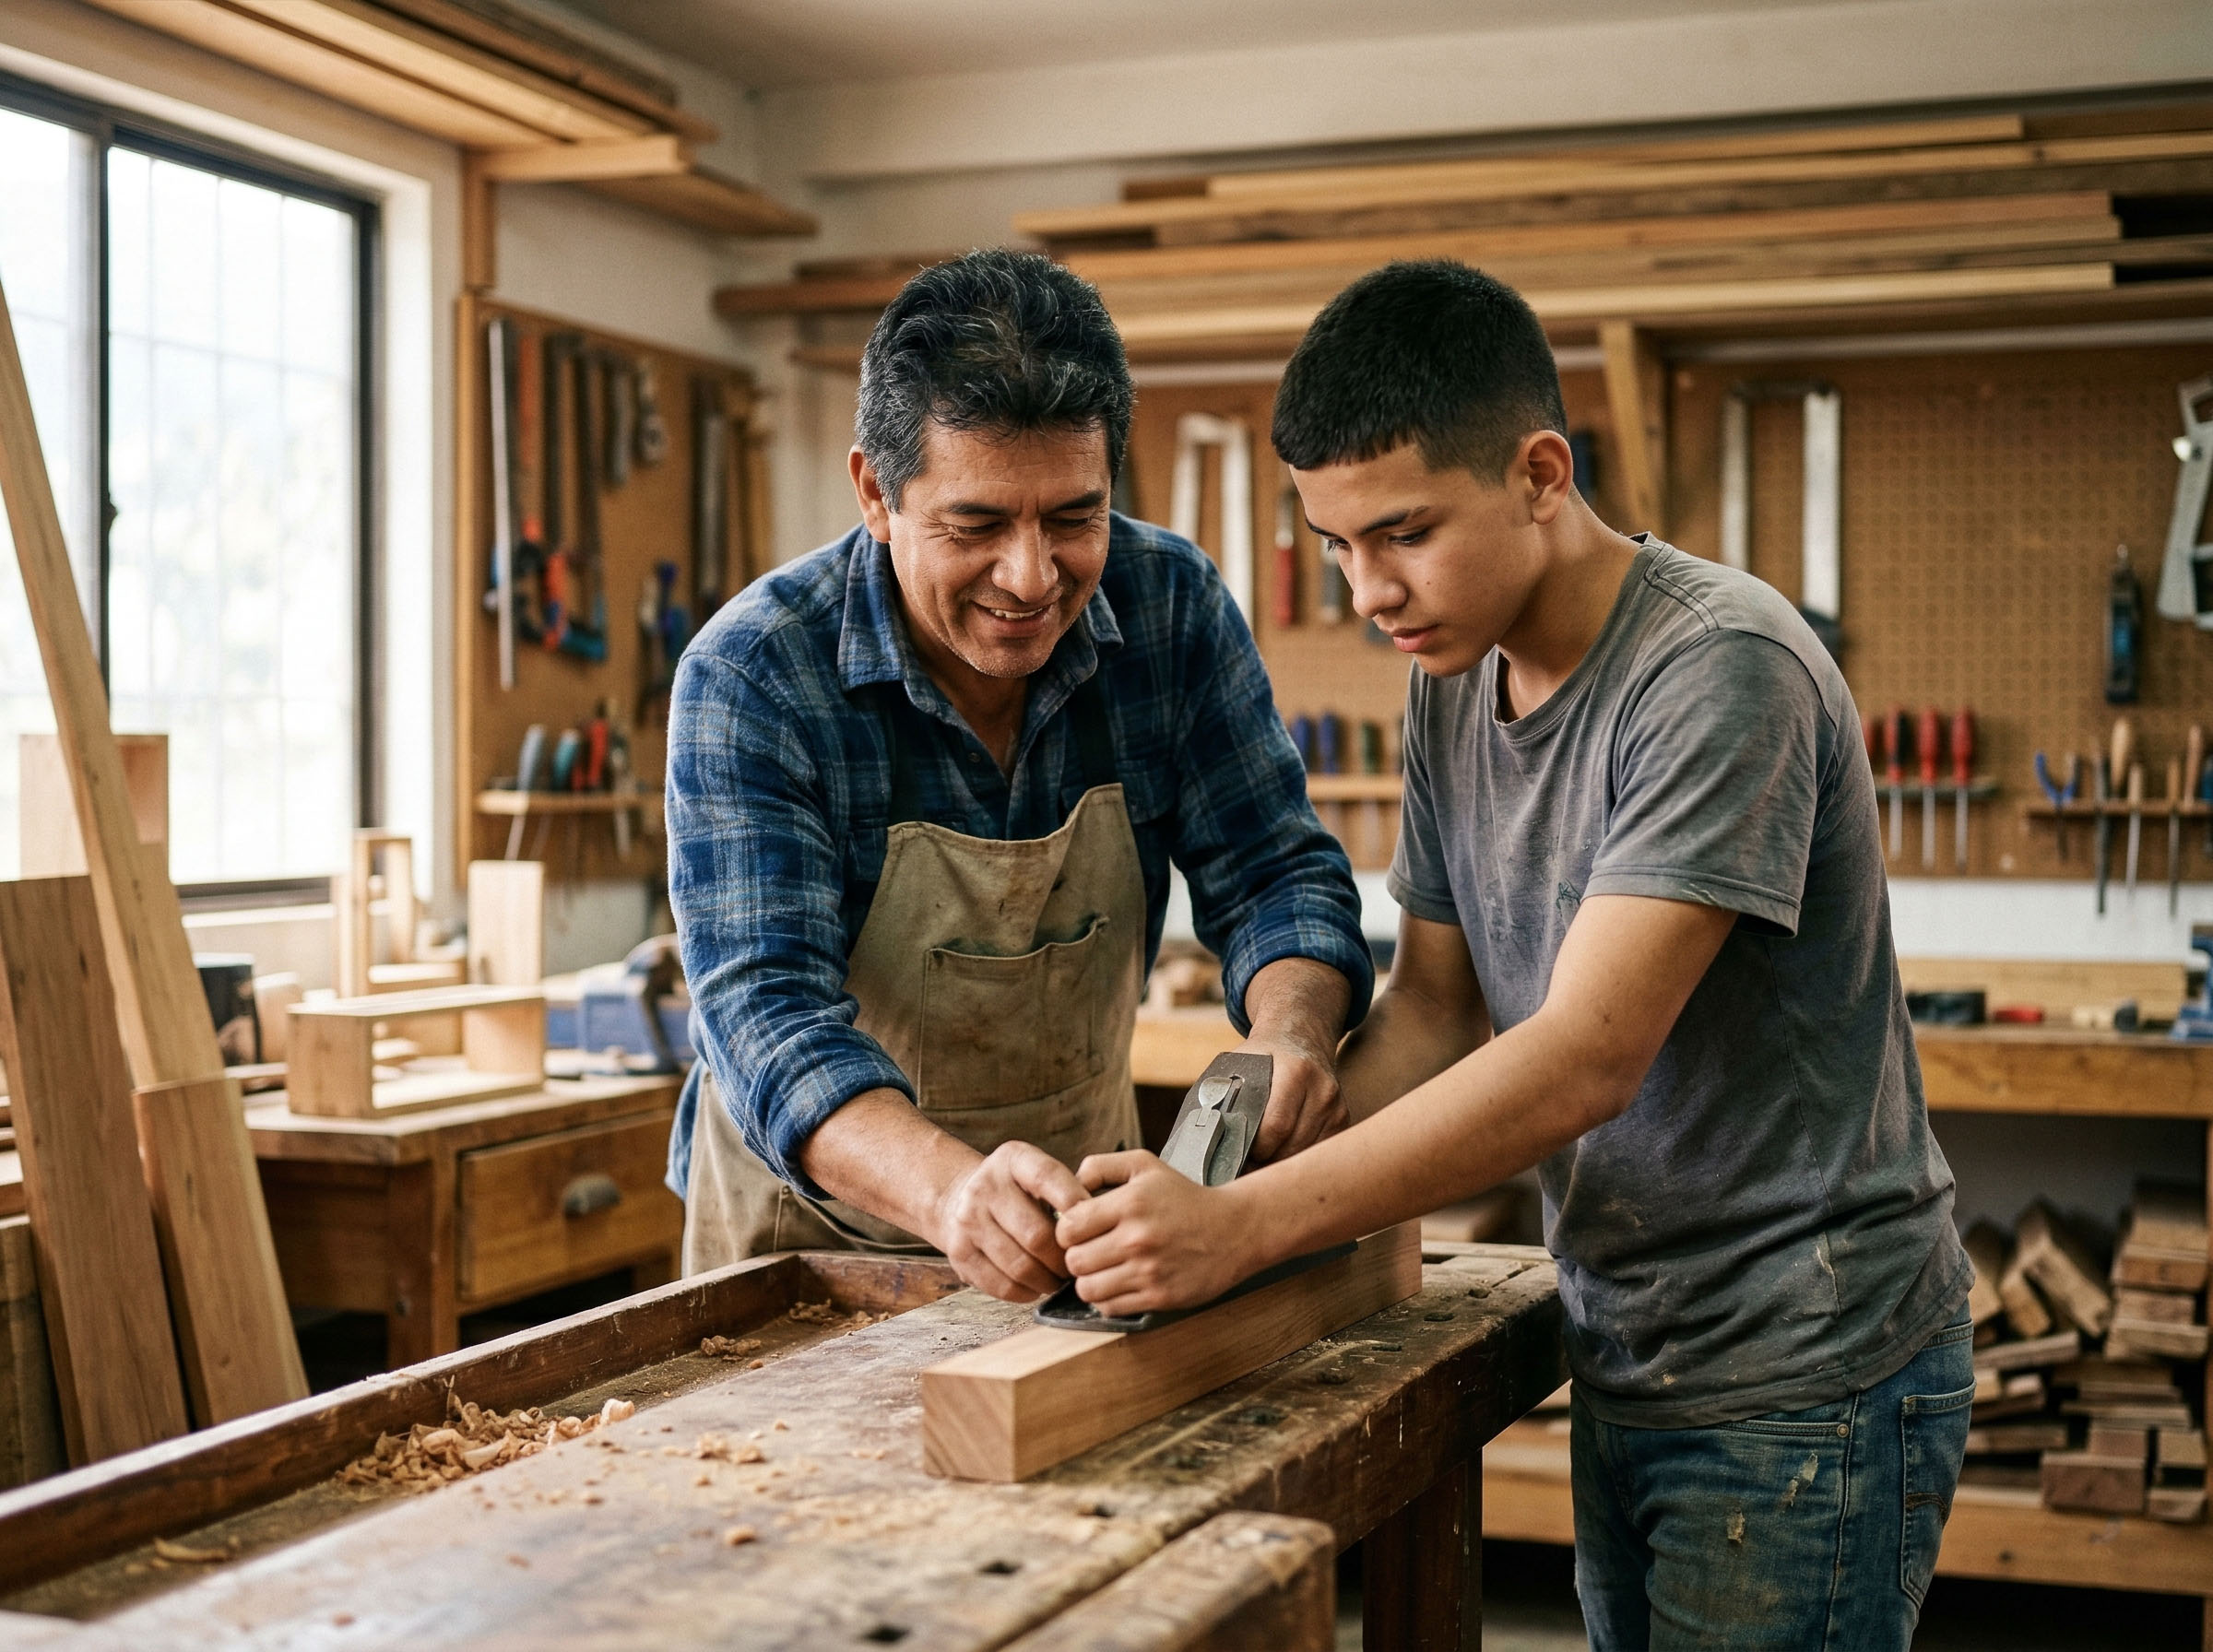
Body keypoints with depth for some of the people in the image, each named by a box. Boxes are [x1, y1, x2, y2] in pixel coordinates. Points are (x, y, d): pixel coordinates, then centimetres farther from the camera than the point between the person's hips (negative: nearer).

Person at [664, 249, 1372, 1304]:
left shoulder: (1172, 607, -9)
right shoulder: (748, 677, -19)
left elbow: (1271, 870, -5)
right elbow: (768, 1009, -27)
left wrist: (1292, 1031, -28)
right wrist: (947, 1186, -45)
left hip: (1082, 1189, 1)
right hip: (808, 1213, -1)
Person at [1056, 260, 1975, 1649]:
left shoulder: (1722, 670, -22)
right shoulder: (1452, 682, 3)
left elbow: (1585, 1058, -29)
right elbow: (1435, 1006, 8)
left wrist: (1248, 1222, -31)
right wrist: (1265, 1141, -11)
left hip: (1805, 1378, -7)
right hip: (1628, 1363, 7)